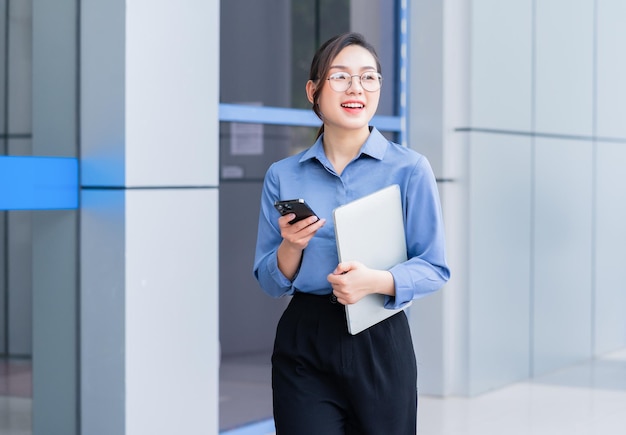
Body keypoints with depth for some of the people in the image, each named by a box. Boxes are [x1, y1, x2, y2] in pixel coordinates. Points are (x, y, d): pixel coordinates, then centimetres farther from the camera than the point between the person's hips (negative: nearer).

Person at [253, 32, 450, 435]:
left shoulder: (410, 168, -2)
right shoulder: (282, 175, 5)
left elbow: (435, 269, -2)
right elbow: (270, 282, 8)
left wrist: (378, 281, -20)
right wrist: (291, 246, -13)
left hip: (380, 341, -1)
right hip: (302, 343, 1)